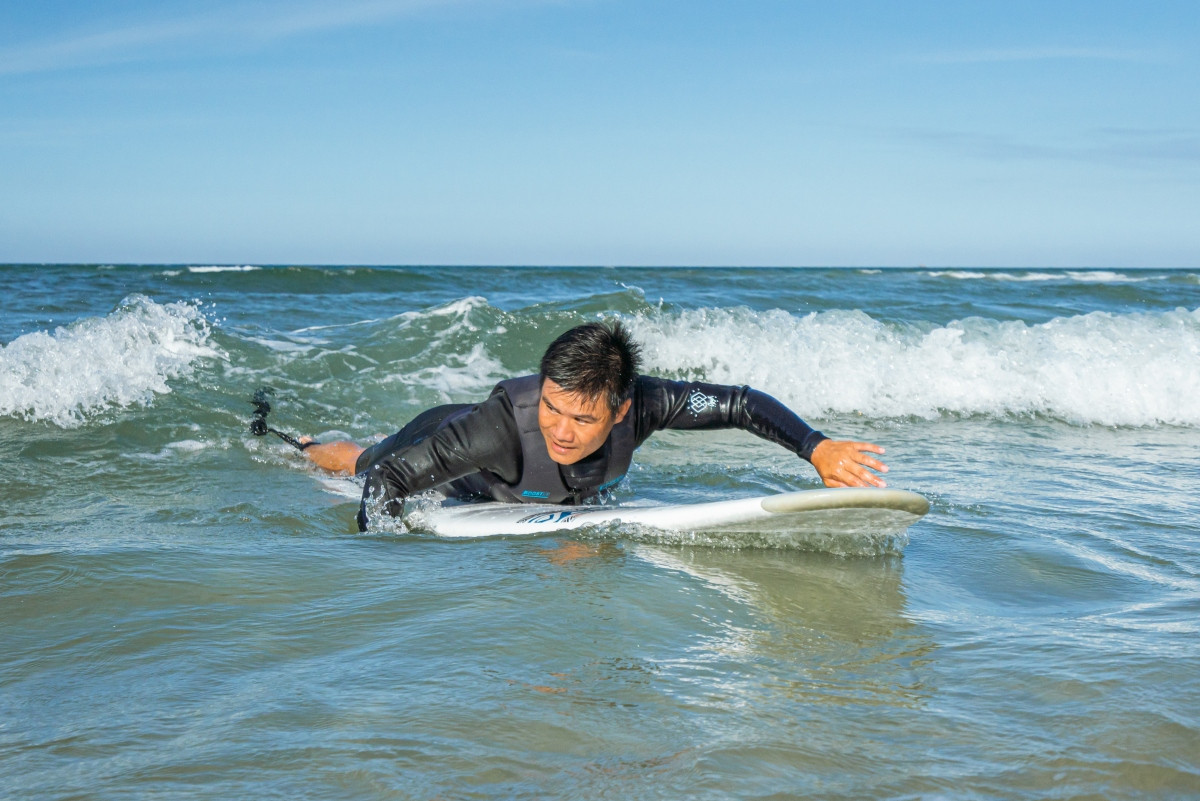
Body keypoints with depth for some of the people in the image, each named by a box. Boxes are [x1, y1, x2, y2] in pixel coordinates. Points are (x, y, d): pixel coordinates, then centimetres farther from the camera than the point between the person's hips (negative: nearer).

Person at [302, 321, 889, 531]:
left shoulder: (639, 404, -42)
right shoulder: (506, 422, -51)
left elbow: (742, 402, -34)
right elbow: (386, 477, -44)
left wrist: (818, 448, -48)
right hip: (444, 448, -4)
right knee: (356, 462, 29)